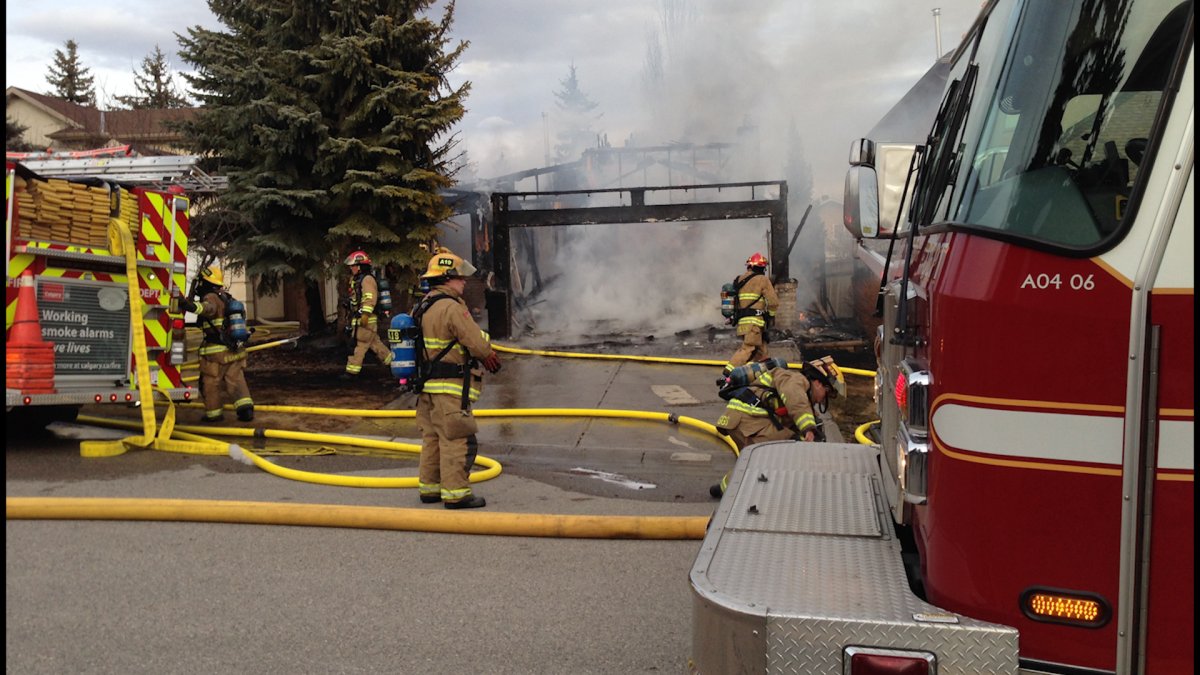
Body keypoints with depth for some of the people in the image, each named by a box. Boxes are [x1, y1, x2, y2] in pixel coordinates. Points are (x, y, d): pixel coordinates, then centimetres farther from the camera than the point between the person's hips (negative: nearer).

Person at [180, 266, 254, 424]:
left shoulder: (210, 297, -13)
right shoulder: (226, 297, 14)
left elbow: (209, 307, -38)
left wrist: (193, 306, -55)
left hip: (216, 351, -7)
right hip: (235, 349, 7)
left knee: (210, 383, 8)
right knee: (236, 380, 10)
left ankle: (213, 413, 16)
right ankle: (246, 408, -4)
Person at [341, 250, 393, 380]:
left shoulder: (367, 279, -12)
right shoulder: (356, 280, 21)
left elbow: (370, 298, -23)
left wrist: (365, 314, -30)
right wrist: (351, 315, 26)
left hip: (366, 320, -10)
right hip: (358, 319, 10)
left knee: (359, 345, -7)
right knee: (375, 344, 13)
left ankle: (352, 371, -5)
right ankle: (392, 362, 20)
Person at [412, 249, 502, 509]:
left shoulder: (424, 305, 14)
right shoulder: (452, 307, -18)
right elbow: (478, 343, -19)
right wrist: (490, 356, 4)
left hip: (428, 383, 10)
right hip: (451, 385, -10)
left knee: (433, 437, 16)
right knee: (458, 439, -5)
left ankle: (429, 487, 24)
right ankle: (456, 492, -2)